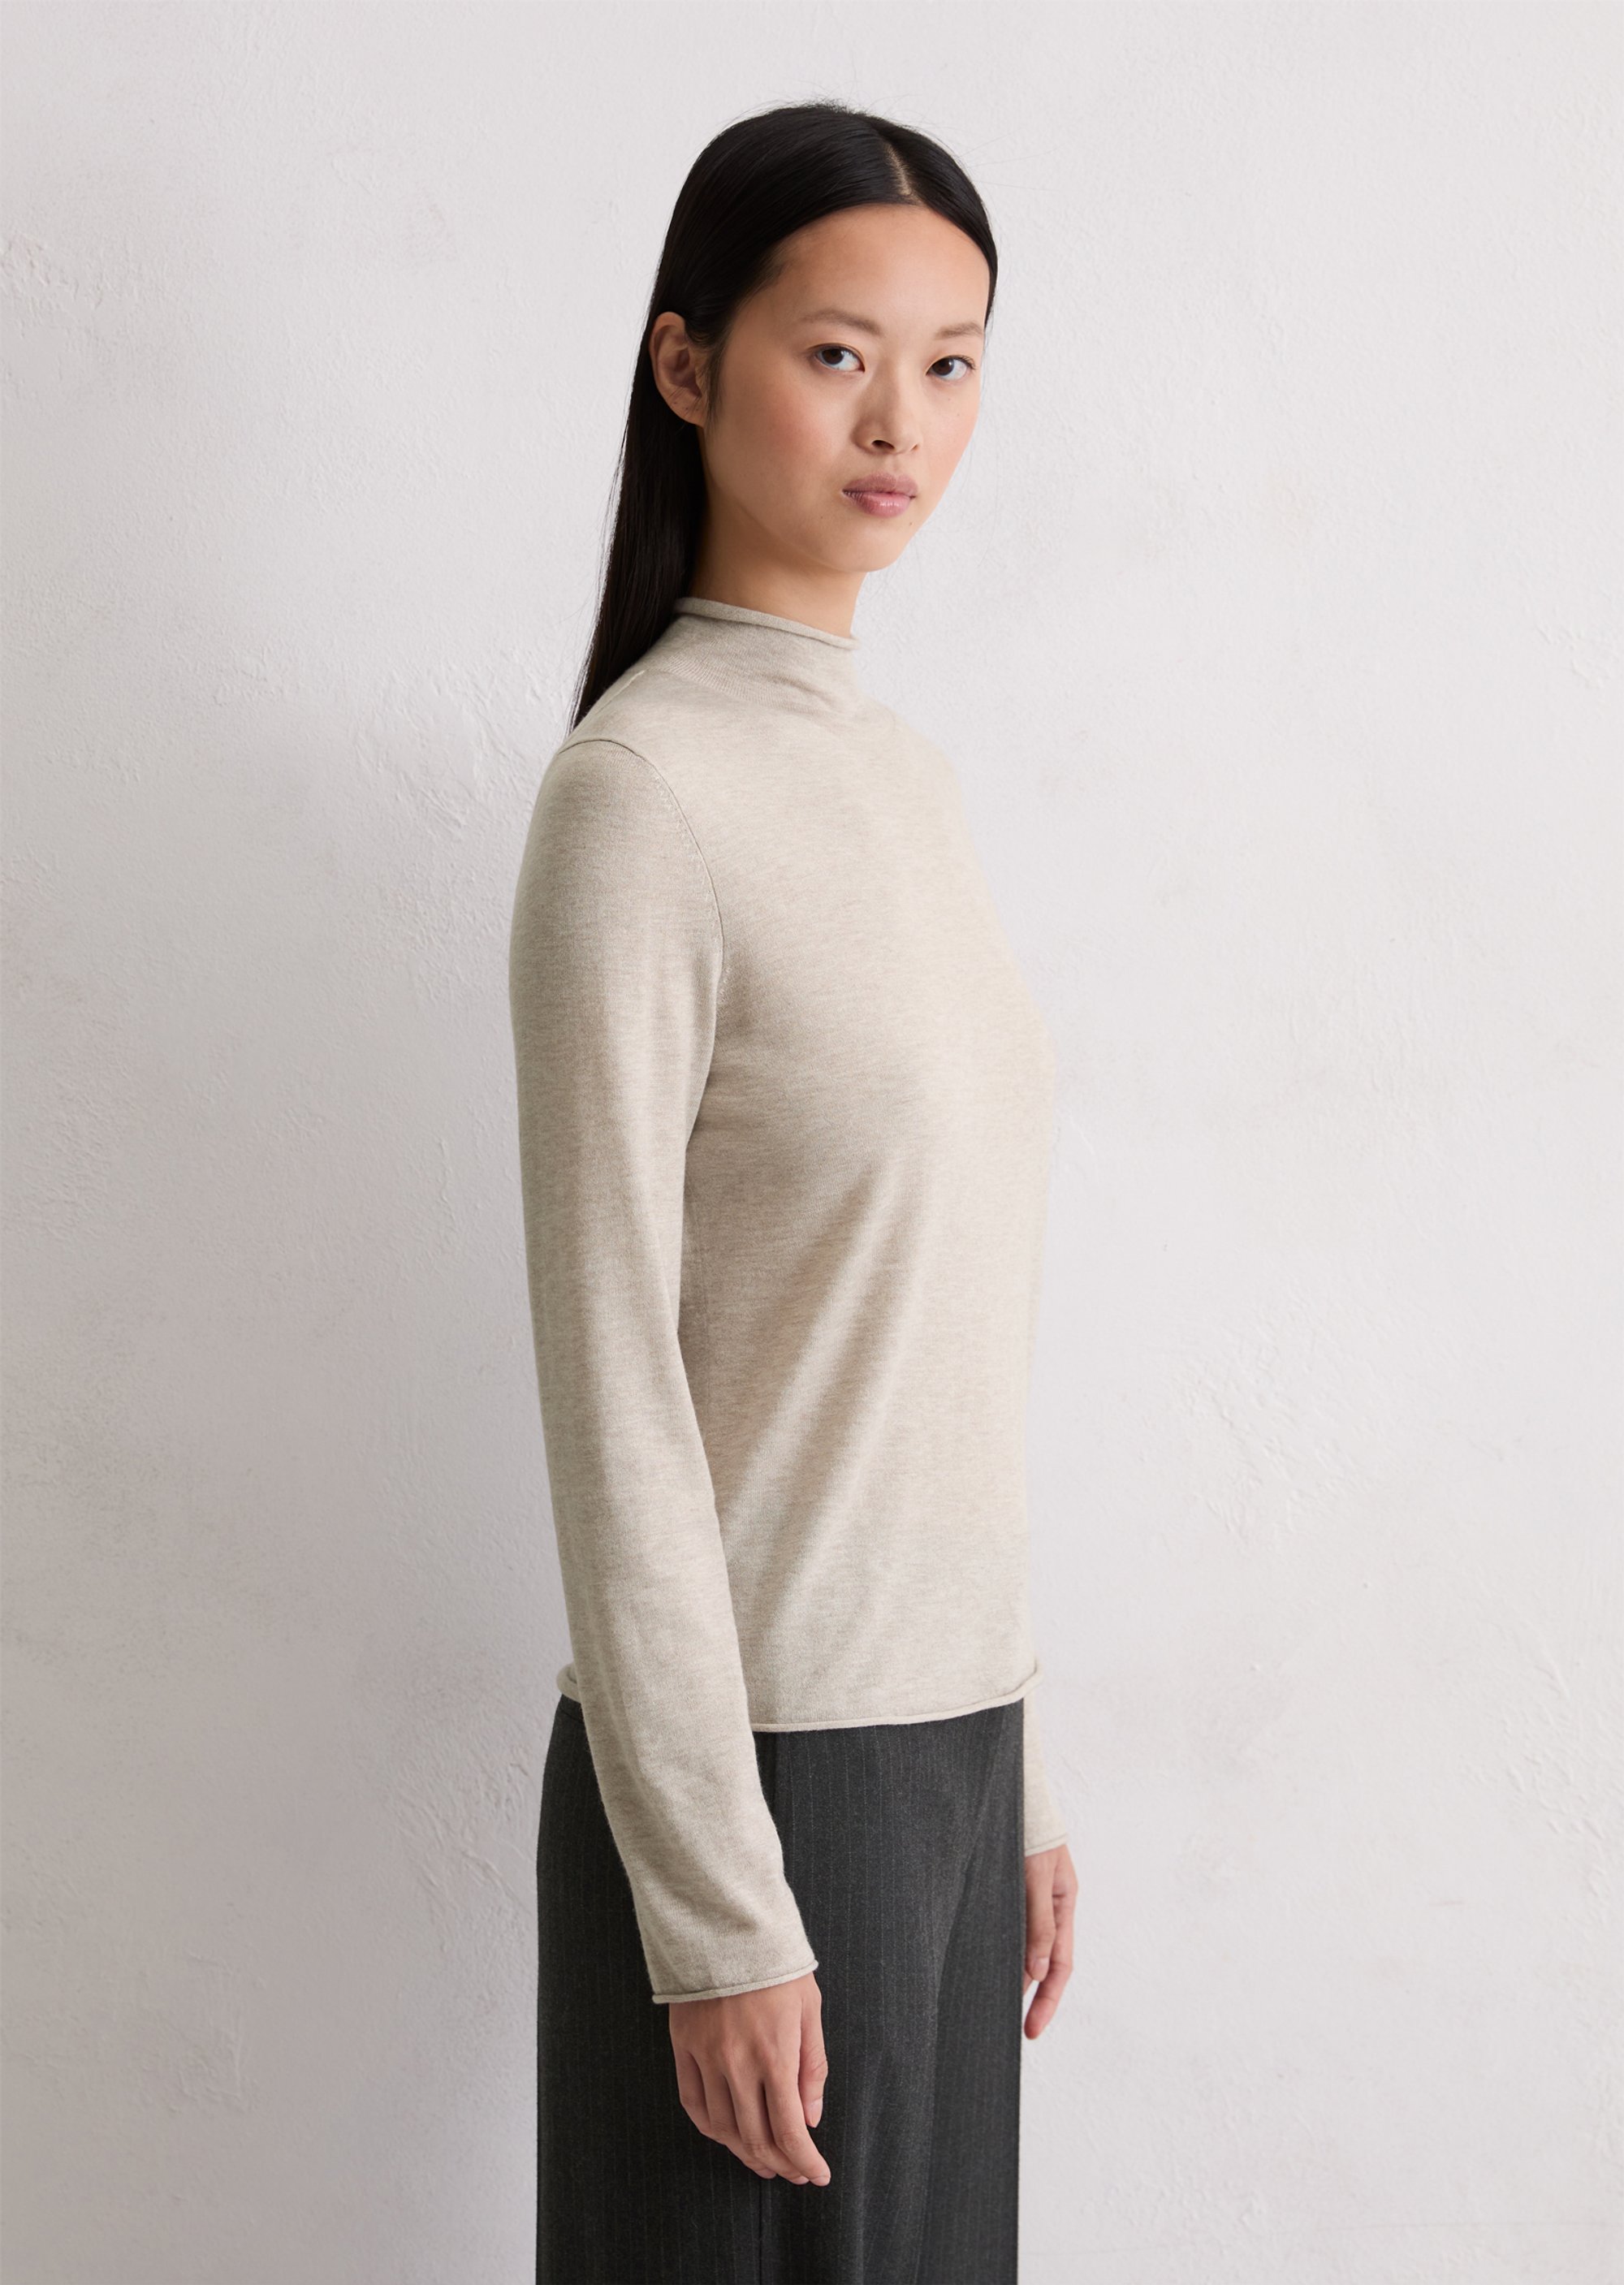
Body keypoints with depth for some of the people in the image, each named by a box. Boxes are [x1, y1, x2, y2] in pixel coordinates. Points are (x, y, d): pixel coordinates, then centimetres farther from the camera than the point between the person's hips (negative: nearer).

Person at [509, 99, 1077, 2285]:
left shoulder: (906, 779, 9)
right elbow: (611, 1378, -16)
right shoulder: (643, 792, -14)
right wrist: (718, 1909, -16)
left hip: (944, 1731, 7)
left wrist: (1020, 1770, 14)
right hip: (762, 1757, -7)